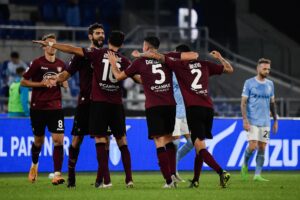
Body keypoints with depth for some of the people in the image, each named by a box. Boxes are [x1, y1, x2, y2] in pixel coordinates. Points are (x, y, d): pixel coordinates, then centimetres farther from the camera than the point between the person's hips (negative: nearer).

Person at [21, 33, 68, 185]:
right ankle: (34, 164, 41)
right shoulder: (37, 63, -4)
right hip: (38, 108, -2)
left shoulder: (61, 65, 6)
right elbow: (23, 82, -3)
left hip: (55, 108, 2)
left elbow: (65, 85, 18)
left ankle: (57, 174, -15)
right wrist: (42, 83, -14)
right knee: (39, 140, 11)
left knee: (58, 140, -13)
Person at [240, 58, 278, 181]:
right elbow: (243, 103, -4)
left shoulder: (270, 84, 11)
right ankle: (245, 165, 14)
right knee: (253, 146, -13)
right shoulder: (249, 83, -3)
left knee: (262, 148, 0)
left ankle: (257, 175, 4)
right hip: (252, 121, -4)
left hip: (265, 122, 4)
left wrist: (275, 120, 14)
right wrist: (245, 120, -14)